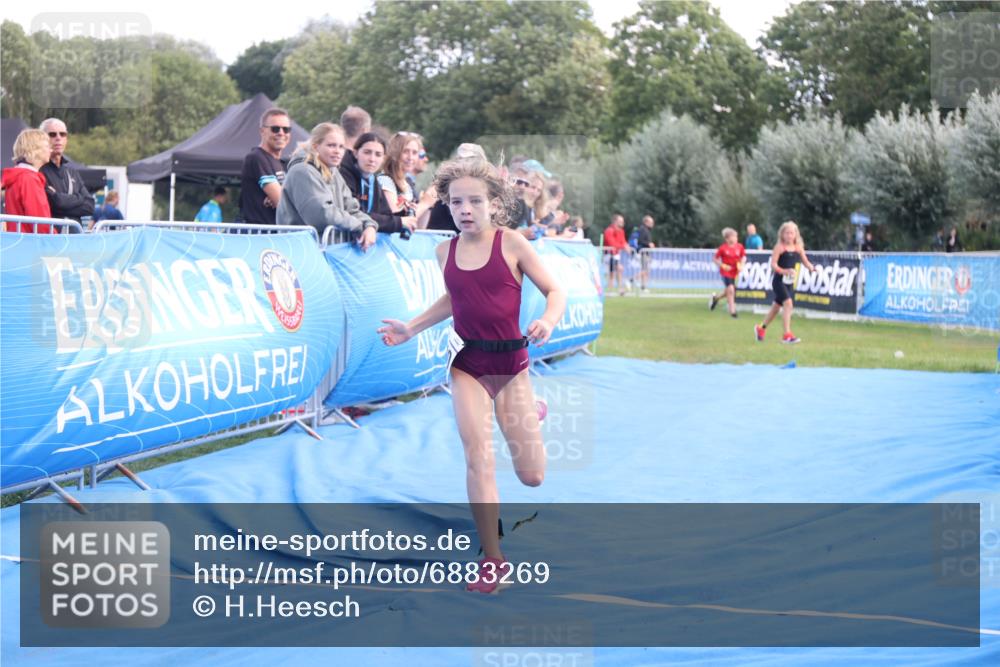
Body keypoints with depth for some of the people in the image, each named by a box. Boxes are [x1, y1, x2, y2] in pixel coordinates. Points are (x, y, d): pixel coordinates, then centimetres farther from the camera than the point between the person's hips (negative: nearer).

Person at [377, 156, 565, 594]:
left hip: (511, 364, -2)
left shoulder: (512, 245, -9)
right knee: (478, 458, -13)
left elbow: (554, 291, -5)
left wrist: (548, 321, -25)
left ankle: (532, 413, 40)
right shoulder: (446, 251, 2)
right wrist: (411, 329, 11)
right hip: (468, 366, 2)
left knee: (532, 477, 4)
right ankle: (493, 559, -1)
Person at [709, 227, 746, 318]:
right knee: (730, 289, -16)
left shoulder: (740, 247, -4)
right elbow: (715, 259, -5)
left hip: (735, 272, 5)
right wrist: (722, 266, -18)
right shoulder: (723, 248, -14)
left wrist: (741, 264, -7)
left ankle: (716, 298, 46)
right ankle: (732, 311, -6)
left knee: (728, 291, 15)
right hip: (726, 272, -5)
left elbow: (743, 257, 11)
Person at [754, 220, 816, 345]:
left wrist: (811, 267, -12)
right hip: (779, 280, -6)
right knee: (788, 303, -22)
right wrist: (784, 271, -29)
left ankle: (761, 328, 39)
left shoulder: (798, 247, 5)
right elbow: (773, 265, -13)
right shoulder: (779, 247, -9)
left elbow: (805, 262, 10)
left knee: (777, 305, 18)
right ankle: (787, 334, -21)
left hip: (790, 281, 6)